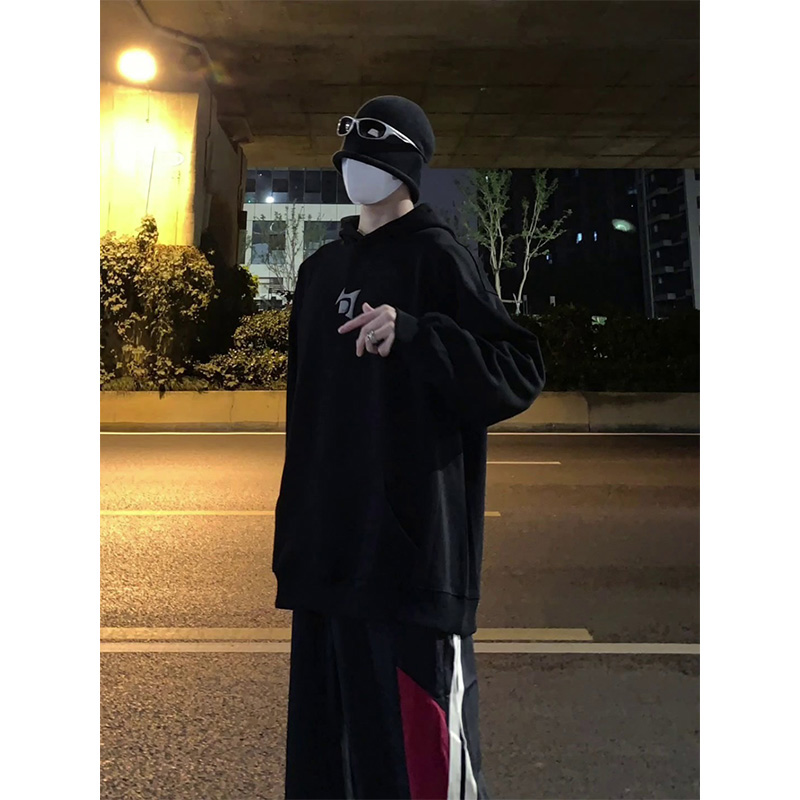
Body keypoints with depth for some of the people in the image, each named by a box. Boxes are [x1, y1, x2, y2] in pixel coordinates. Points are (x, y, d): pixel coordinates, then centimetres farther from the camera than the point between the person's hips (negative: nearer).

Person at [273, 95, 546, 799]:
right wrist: (294, 519, 16)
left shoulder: (436, 255, -2)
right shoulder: (321, 268, 16)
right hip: (329, 541, 7)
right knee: (328, 721, 15)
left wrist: (413, 333, -24)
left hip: (412, 538, -6)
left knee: (415, 729, -1)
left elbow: (521, 371, -10)